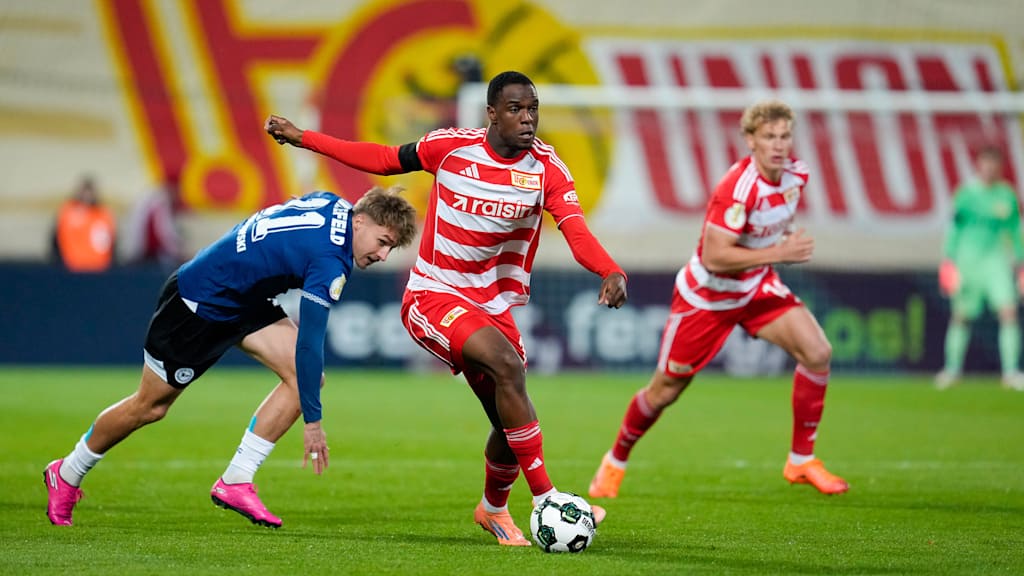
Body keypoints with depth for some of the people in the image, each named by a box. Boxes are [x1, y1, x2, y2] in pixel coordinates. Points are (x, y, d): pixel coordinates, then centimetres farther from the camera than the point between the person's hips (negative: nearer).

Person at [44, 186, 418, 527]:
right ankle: (65, 475, 30)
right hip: (198, 306, -9)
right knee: (150, 407, 7)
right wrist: (313, 421, -24)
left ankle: (235, 483, -3)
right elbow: (309, 344, -30)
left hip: (244, 299, 9)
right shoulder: (330, 263, -31)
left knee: (302, 375, -9)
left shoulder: (332, 205, -5)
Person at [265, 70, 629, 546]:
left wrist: (610, 273, -43)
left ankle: (493, 509, 40)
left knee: (511, 426, 7)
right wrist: (303, 138, 8)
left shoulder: (546, 167, -9)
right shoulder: (450, 147, -9)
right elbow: (384, 159, 6)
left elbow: (576, 230, -23)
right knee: (507, 365, -30)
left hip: (493, 305, 4)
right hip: (433, 295, -4)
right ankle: (545, 500, -28)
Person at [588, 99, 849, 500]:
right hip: (706, 296, -6)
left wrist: (790, 243, -2)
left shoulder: (796, 174, -6)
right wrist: (778, 252, -32)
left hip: (758, 287, 6)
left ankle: (801, 461, -2)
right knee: (664, 391, 6)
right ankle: (616, 461, 34)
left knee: (817, 352, -15)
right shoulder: (738, 187, -30)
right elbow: (714, 257, -33)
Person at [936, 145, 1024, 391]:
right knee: (961, 316, 5)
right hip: (967, 258, -1)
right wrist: (948, 258, -2)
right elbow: (954, 226, 4)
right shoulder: (965, 193, 0)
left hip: (996, 259, 1)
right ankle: (953, 368, 22)